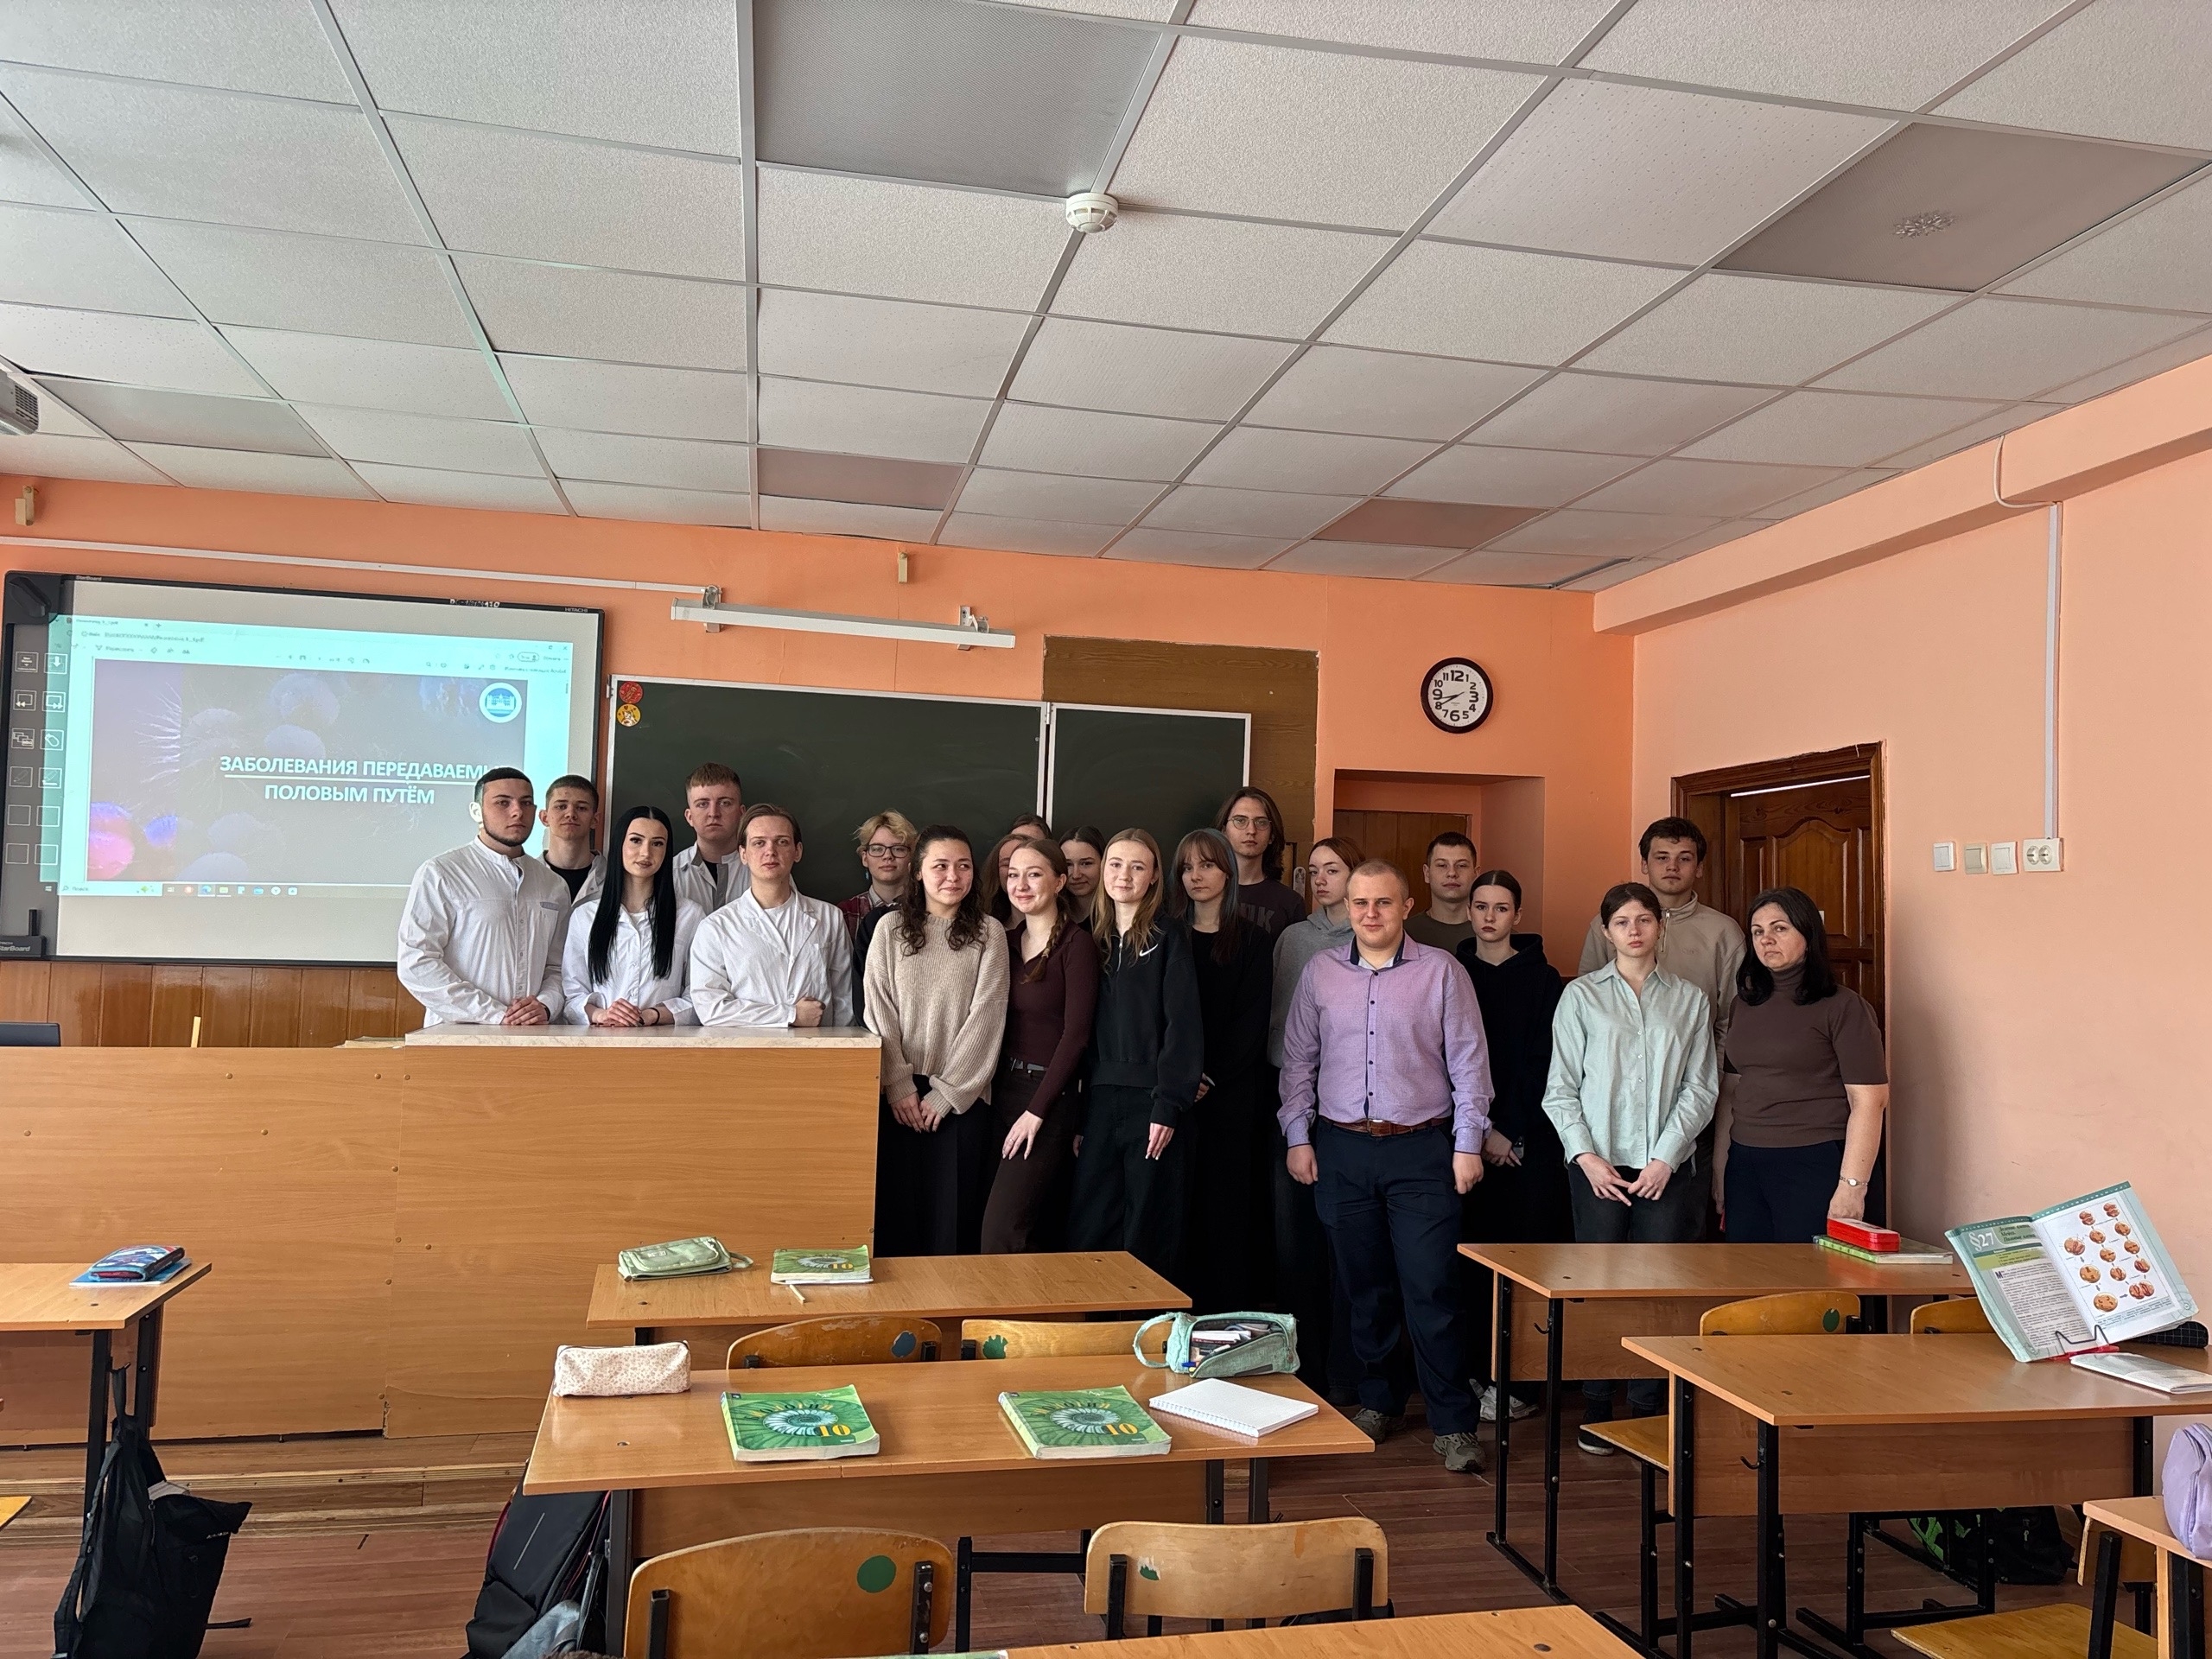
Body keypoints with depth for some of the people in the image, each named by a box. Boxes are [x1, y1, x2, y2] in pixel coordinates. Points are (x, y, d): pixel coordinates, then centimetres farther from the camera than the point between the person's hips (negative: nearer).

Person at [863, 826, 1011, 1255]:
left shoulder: (988, 934, 2)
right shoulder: (890, 930, 5)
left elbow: (986, 1016, -3)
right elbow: (879, 1012, 2)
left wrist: (946, 1093, -7)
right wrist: (899, 1086, -7)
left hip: (963, 1097, -1)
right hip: (899, 1096, 1)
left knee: (954, 1213, 0)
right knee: (898, 1208, 3)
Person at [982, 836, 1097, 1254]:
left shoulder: (1076, 945, -9)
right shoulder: (1007, 941, 10)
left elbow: (1076, 1035, -13)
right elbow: (997, 1024, 11)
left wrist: (1036, 1111, -15)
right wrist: (993, 1091, 1)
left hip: (1049, 1097, -6)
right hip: (1004, 1090, 6)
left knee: (1001, 1234, -11)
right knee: (1033, 1230, 11)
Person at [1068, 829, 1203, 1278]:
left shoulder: (1169, 940, -1)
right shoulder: (1096, 940, 13)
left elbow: (1183, 1027, -8)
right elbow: (1084, 1029, 12)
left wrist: (1169, 1106, -15)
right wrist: (1078, 1113, 6)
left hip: (1149, 1098, -4)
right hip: (1099, 1100, 5)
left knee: (1147, 1239, 2)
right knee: (1087, 1230, 4)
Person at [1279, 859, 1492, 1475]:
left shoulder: (1441, 972, 0)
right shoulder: (1320, 972, 7)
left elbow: (1468, 1061, 0)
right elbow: (1298, 1059, 11)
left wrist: (1468, 1142, -4)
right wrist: (1297, 1136, 5)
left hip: (1421, 1149, -3)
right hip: (1341, 1150, 3)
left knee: (1431, 1289, -4)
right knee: (1363, 1285, 11)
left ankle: (1452, 1423, 5)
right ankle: (1377, 1401, 26)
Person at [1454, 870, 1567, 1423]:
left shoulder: (1542, 979, 3)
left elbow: (1543, 1065, -2)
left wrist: (1509, 1130, -10)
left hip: (1530, 1139, -2)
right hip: (1468, 1138, 2)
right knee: (1474, 1252, 2)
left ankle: (1518, 1381, 4)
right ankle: (1477, 1370, 11)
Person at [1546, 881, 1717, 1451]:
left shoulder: (1690, 1000, 10)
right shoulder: (1581, 996, 6)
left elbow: (1700, 1089, 6)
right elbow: (1560, 1089, 4)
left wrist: (1666, 1157, -5)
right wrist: (1586, 1155, -7)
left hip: (1666, 1166, 1)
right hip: (1598, 1163, -1)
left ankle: (1648, 1411, 10)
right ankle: (1596, 1410, 10)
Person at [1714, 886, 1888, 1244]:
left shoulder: (1843, 1007, -6)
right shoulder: (1746, 1004, 13)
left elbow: (1869, 1101, -11)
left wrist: (1851, 1186, -16)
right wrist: (1720, 1167, 12)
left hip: (1813, 1165, -5)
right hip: (1745, 1165, 6)